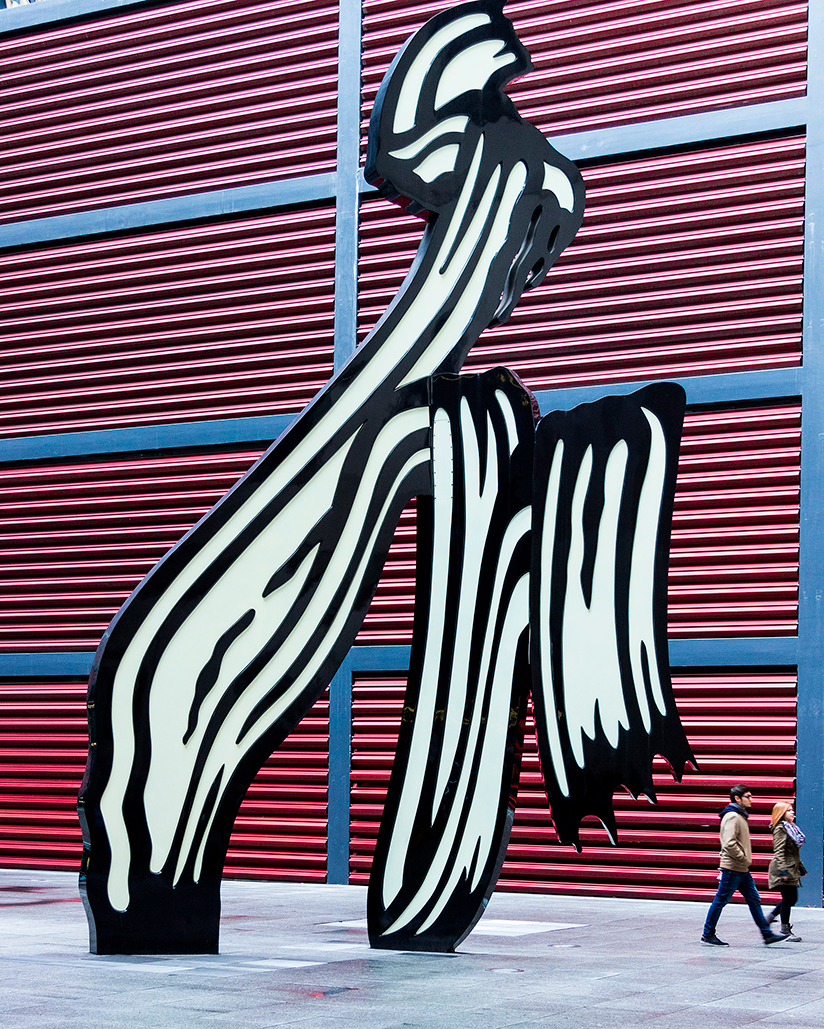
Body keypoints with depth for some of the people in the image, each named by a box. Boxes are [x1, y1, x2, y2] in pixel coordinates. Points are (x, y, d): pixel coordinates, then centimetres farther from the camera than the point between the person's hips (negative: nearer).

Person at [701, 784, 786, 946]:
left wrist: (746, 860, 13)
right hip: (732, 868, -10)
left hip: (742, 870, 10)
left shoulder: (740, 816, 16)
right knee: (721, 901, -1)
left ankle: (767, 934, 11)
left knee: (754, 899, 9)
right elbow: (729, 844, -25)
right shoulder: (732, 817, -17)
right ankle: (708, 934, 8)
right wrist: (745, 859, -17)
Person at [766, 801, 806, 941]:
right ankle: (785, 931, 3)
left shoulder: (791, 828, 17)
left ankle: (768, 919, 23)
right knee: (788, 899, -5)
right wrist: (783, 870, -25)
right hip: (784, 869, -10)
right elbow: (779, 851, -19)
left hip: (792, 869, 10)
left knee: (792, 899, 12)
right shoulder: (781, 829, -12)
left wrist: (801, 867, 24)